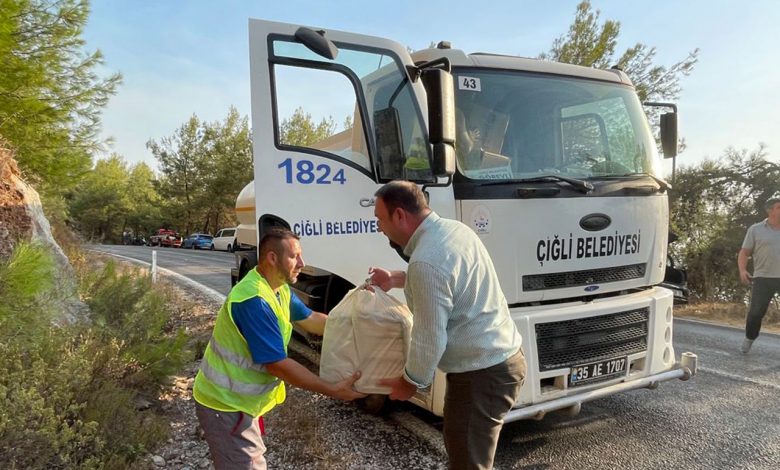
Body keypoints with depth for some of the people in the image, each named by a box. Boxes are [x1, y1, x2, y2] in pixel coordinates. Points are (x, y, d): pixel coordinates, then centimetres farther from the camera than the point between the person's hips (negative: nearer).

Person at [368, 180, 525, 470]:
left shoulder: (426, 261, -27)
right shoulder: (454, 228, 4)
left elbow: (430, 339, -22)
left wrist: (410, 382, -5)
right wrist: (395, 279, 20)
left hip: (482, 372, -10)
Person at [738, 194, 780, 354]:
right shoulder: (755, 230, 4)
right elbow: (744, 253, 3)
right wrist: (742, 270, -13)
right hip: (763, 278, -2)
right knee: (756, 312, 1)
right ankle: (749, 338, 24)